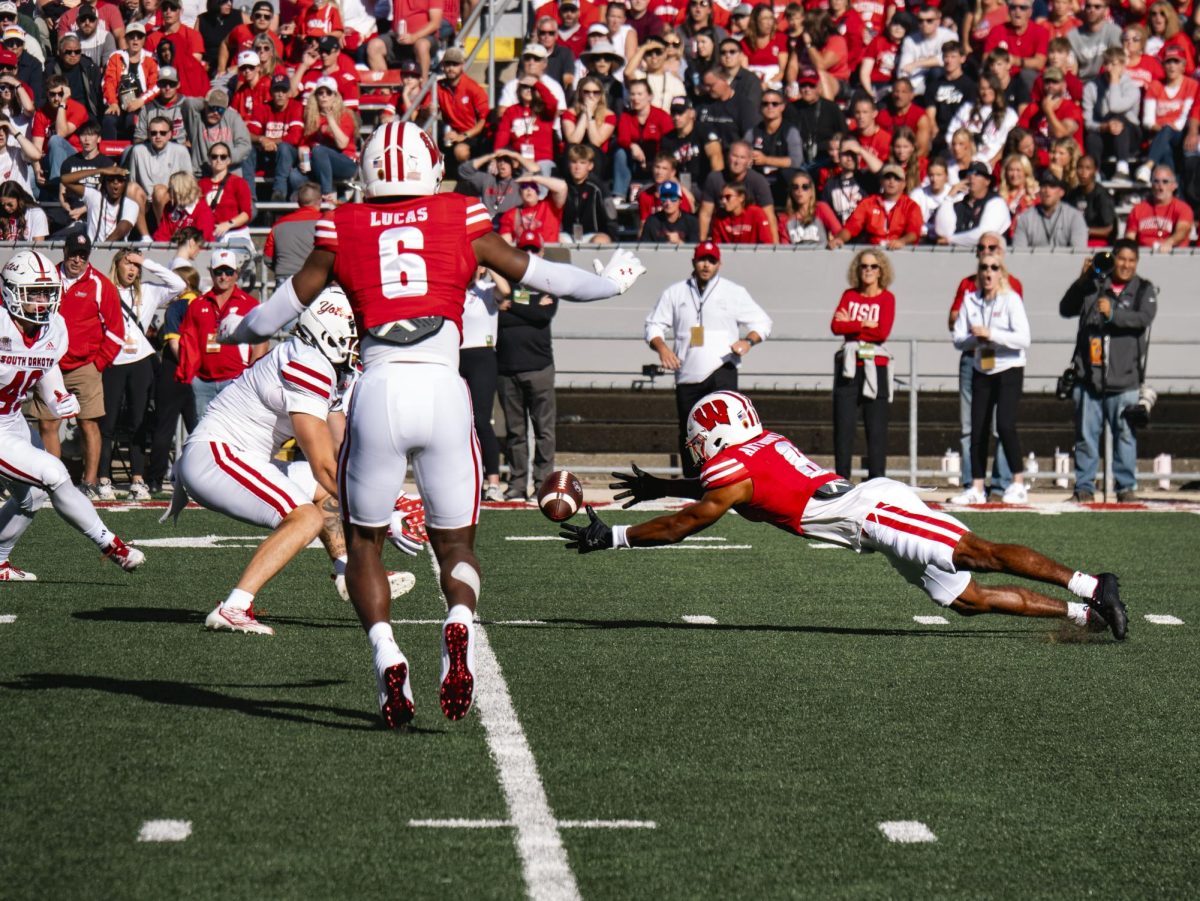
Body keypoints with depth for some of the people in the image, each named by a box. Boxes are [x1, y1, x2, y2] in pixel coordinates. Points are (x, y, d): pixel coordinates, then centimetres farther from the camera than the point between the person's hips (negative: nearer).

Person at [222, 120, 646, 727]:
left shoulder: (342, 229, 11)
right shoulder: (462, 221, 11)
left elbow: (286, 304, 19)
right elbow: (533, 273, 20)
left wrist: (238, 332, 40)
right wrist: (611, 282, 37)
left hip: (378, 392, 0)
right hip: (442, 390, 0)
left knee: (364, 540, 17)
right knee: (454, 542, 15)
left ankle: (385, 654, -7)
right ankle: (459, 622, -18)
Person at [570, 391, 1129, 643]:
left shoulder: (735, 467, -4)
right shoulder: (763, 446, 23)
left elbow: (682, 525, -3)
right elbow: (722, 486, 44)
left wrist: (611, 537, 4)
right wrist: (661, 487, 50)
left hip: (873, 511, -8)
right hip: (875, 506, 8)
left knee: (976, 555, -17)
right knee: (967, 599, 3)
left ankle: (1091, 588, -23)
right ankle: (1080, 612, -3)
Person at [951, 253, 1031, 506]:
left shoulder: (1011, 299, -7)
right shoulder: (971, 299, 6)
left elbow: (1023, 339, -17)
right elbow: (958, 339, 3)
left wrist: (990, 334, -22)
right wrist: (974, 339, -17)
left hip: (1009, 370, -5)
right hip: (981, 371, 5)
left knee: (1005, 425, -17)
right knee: (978, 429, 3)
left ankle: (1018, 484, -8)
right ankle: (976, 488, 9)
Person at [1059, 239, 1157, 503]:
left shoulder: (1144, 290, 6)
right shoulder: (1094, 286, 11)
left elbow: (1144, 317, -11)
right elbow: (1065, 309, 8)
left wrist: (1113, 314, -25)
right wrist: (1082, 280, -2)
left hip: (1124, 378, -2)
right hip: (1088, 375, 2)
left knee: (1125, 433, -1)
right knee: (1086, 434, 3)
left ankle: (1126, 486, 8)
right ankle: (1084, 486, 9)